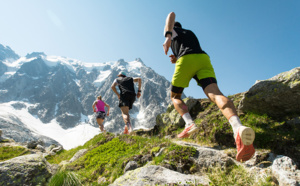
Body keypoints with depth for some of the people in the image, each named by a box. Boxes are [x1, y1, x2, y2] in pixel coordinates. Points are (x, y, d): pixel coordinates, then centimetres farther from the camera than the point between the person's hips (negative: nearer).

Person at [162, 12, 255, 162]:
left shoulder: (171, 31, 29)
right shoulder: (191, 33, 44)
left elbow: (172, 14, 6)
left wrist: (167, 37, -10)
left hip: (185, 60, -4)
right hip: (204, 59, 4)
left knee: (175, 96, 14)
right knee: (215, 94, -20)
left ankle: (189, 123, -14)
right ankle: (238, 127, -49)